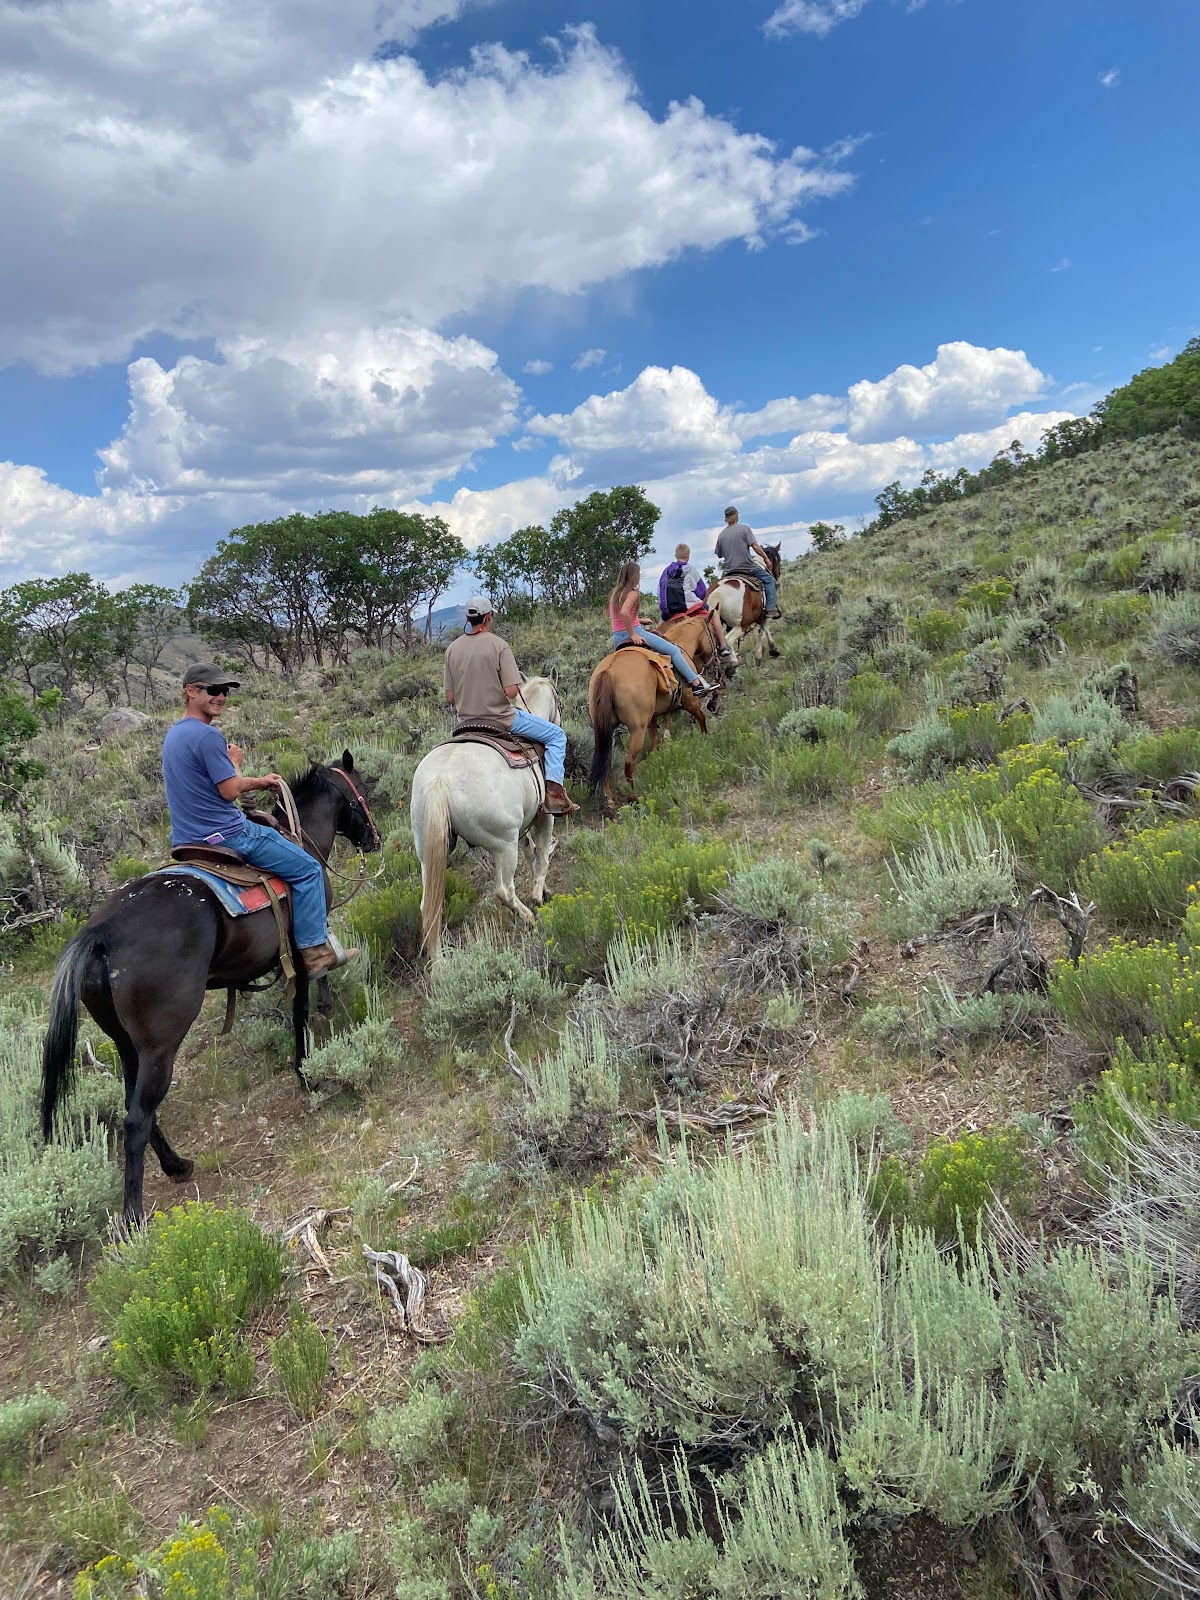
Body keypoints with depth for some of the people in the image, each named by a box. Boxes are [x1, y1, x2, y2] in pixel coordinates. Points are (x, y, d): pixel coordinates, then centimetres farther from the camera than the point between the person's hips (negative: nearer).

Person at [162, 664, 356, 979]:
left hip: (187, 840, 11)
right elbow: (230, 791, -18)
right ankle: (315, 951, 0)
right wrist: (235, 762, 1)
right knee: (308, 869, -2)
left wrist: (259, 783, 19)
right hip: (223, 834, -11)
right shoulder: (208, 735, -20)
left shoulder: (174, 734, 13)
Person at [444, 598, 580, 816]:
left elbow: (449, 697, 1)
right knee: (557, 735, 7)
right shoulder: (498, 645, -14)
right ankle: (554, 792, -5)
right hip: (501, 719, -5)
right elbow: (511, 690, -20)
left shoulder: (452, 649, 0)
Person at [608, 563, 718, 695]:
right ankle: (697, 682, -5)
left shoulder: (615, 593, 13)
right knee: (674, 650, -2)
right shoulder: (633, 592, -12)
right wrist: (633, 635, -22)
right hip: (635, 632, -9)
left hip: (616, 639, 9)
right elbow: (624, 612, -29)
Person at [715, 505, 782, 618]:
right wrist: (766, 557, -2)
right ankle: (771, 609, -2)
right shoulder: (744, 528, -7)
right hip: (747, 566, -4)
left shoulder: (721, 535, 5)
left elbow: (719, 555, 11)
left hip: (729, 571, 4)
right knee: (769, 579, 9)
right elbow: (755, 546, -13)